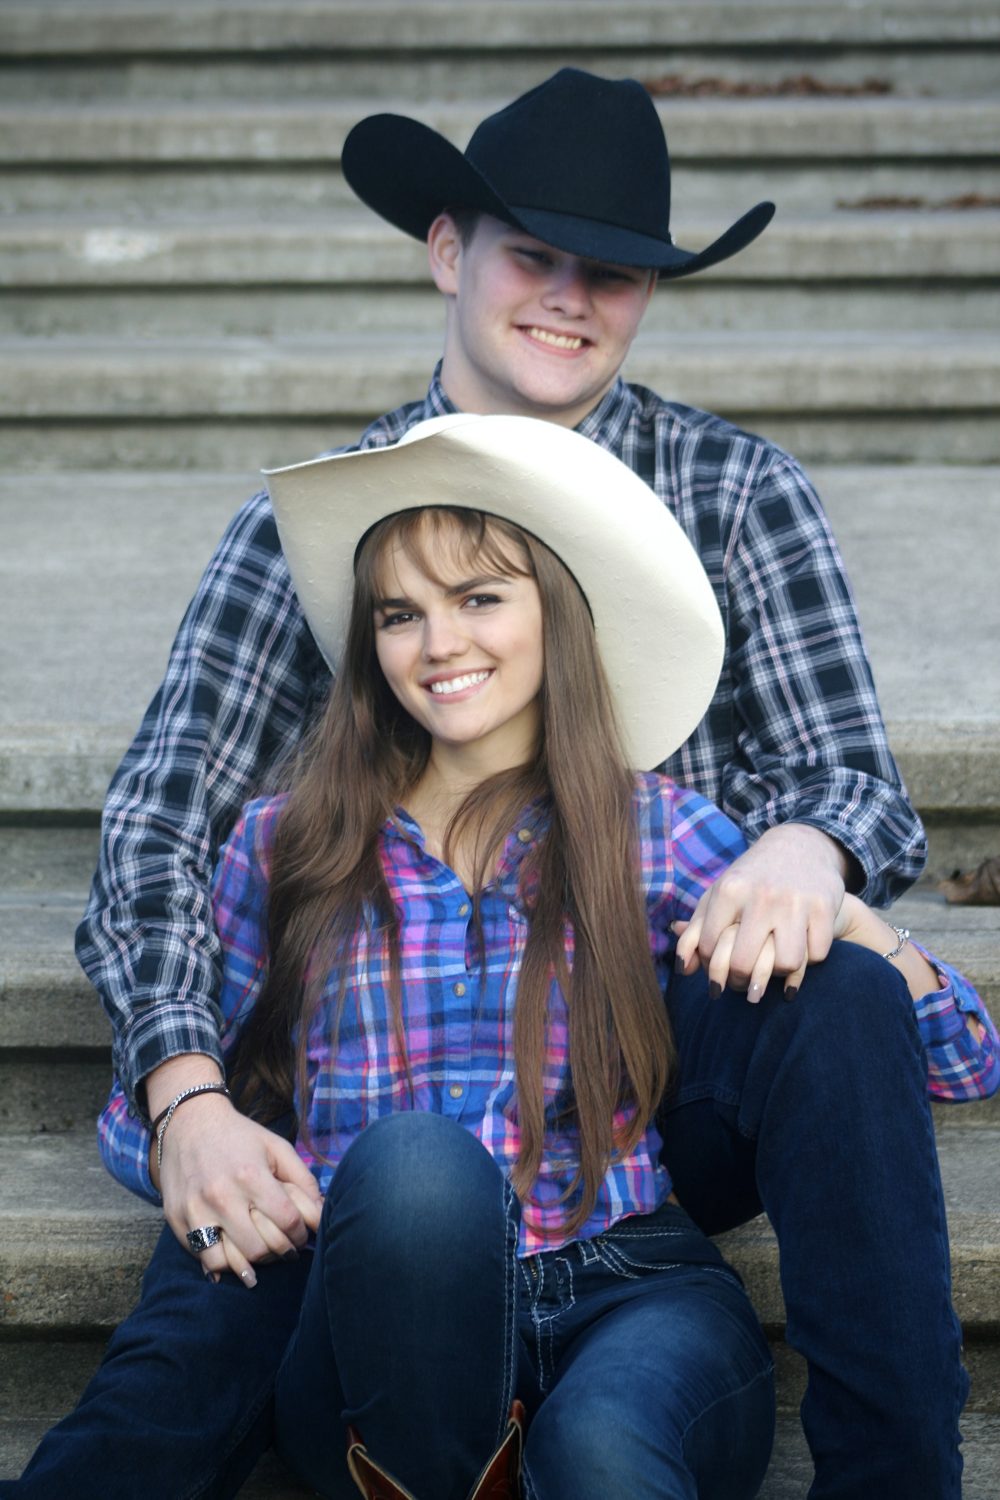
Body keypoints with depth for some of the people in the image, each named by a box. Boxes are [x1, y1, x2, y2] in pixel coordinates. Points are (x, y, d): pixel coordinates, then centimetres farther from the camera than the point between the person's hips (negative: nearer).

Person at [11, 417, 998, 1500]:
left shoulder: (653, 833, 10)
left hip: (622, 1296, -2)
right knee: (412, 1159, -32)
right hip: (376, 1323, 2)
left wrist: (824, 904, -10)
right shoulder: (284, 848, 12)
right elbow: (139, 1108, 16)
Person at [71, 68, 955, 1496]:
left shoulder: (738, 491, 5)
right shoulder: (314, 519, 4)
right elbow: (162, 814, -3)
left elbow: (853, 775, 0)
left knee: (840, 1002, -33)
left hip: (677, 1031, 1)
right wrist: (188, 1098, -22)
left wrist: (807, 846, -27)